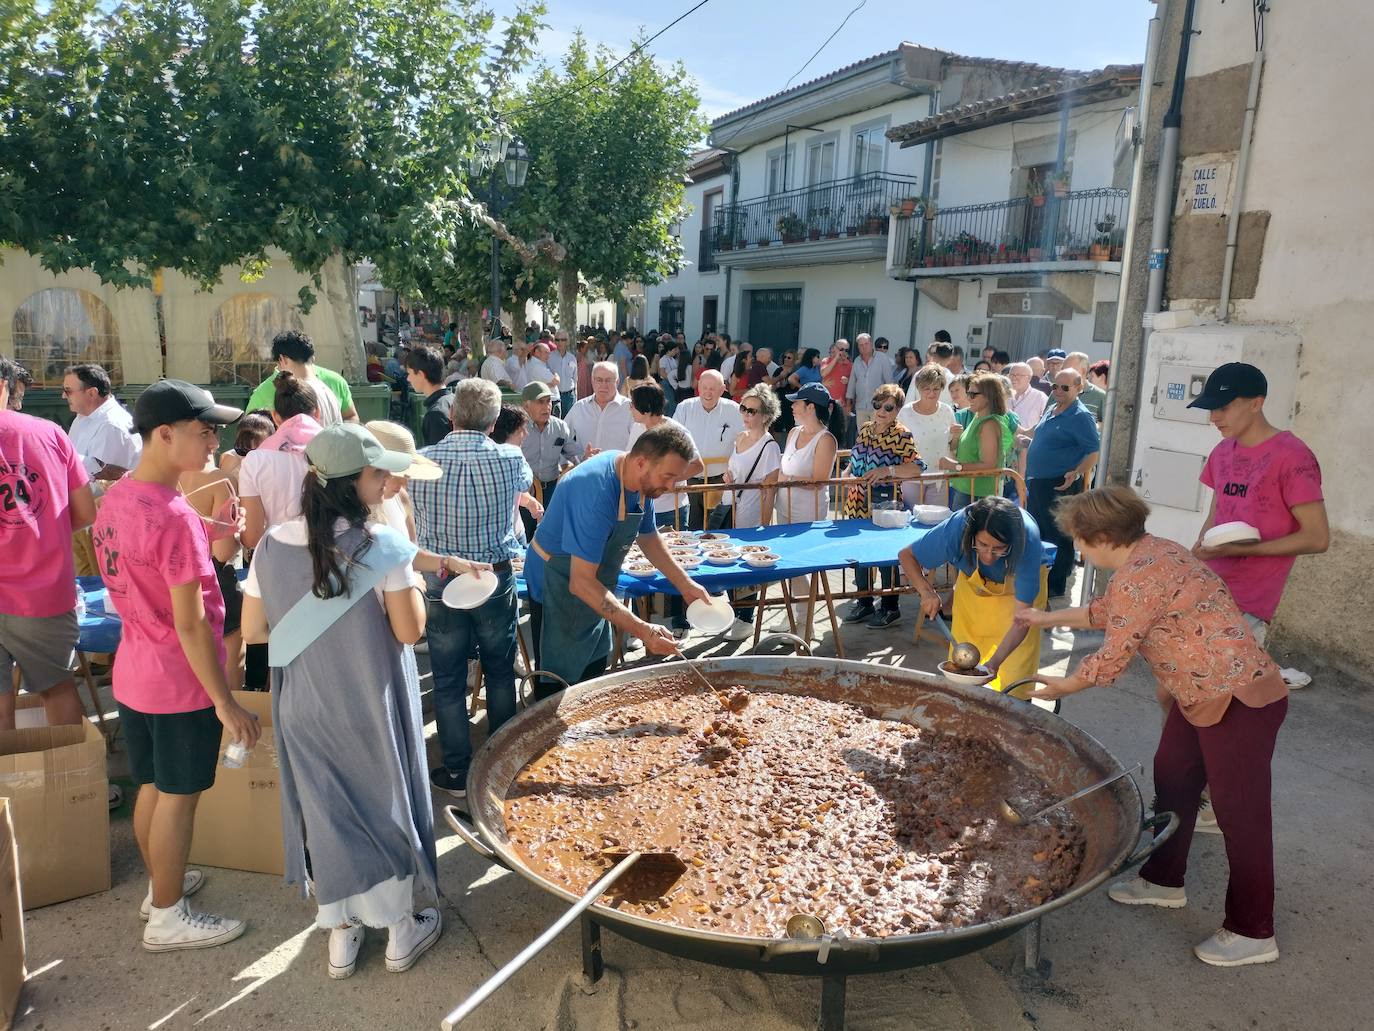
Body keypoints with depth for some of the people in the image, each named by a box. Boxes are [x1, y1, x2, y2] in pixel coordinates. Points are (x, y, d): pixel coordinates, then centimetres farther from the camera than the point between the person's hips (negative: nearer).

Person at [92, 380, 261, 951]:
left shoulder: (116, 498, 1)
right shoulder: (174, 516, -26)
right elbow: (189, 624, -25)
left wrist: (204, 535, 4)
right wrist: (225, 701, -18)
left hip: (132, 673, 8)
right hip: (180, 684, -8)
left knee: (152, 787, 22)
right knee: (177, 797, 8)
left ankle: (161, 882, 41)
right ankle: (168, 919, 23)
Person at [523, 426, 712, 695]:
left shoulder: (643, 480, -8)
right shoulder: (597, 491, -36)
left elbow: (648, 537, 11)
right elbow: (581, 583, -38)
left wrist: (686, 585, 2)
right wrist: (642, 631, -41)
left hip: (593, 589, 8)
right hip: (559, 589, -8)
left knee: (594, 673, 18)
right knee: (559, 690, 0)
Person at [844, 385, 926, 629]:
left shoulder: (902, 435, -12)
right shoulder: (865, 429, 9)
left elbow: (917, 467, -23)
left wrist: (887, 470, -30)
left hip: (884, 502, -7)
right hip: (859, 502, 7)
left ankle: (890, 607, 19)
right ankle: (864, 603, 29)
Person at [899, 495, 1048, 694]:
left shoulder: (1028, 540, -41)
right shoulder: (955, 529, -38)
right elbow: (907, 555, -21)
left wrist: (995, 662, -50)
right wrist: (926, 592, -38)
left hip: (1020, 583, -1)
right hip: (973, 585, 2)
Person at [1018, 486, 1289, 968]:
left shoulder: (1139, 575, -24)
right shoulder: (1150, 553, 6)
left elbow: (1111, 659, -17)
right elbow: (1107, 612, 22)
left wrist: (1061, 687, 0)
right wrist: (1048, 618, 29)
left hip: (1240, 702, -10)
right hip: (1202, 696, 11)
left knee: (1240, 814, 1)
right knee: (1171, 781, 20)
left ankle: (1252, 934, 16)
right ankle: (1164, 880, 38)